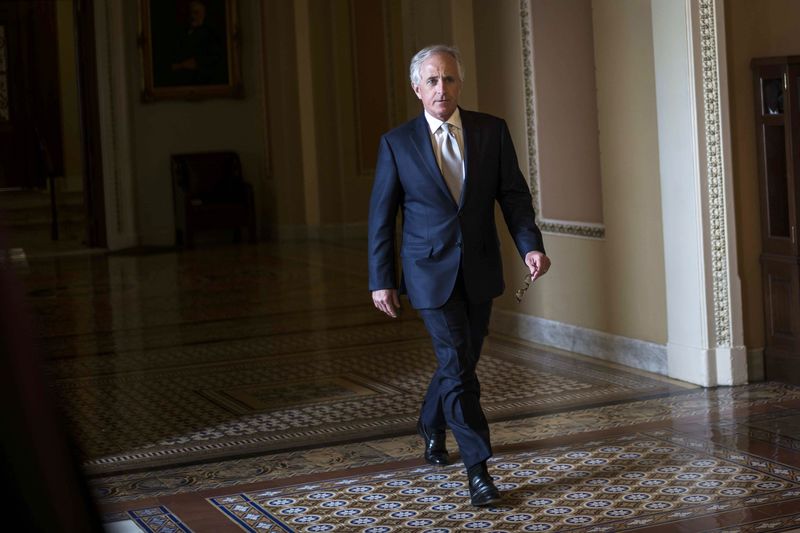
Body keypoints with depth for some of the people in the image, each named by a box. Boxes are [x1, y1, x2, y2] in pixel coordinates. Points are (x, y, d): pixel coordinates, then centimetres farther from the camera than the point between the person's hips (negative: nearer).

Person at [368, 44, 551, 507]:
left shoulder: (492, 131, 1)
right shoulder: (397, 143, -3)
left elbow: (514, 195, 0)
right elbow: (381, 217, 1)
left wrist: (531, 245, -15)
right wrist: (381, 280, -1)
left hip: (480, 271, 3)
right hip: (432, 272, -3)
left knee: (461, 360, 16)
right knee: (459, 367, -9)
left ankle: (431, 424, 45)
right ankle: (478, 469, -3)